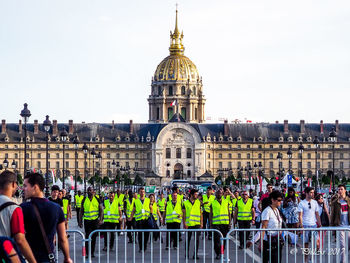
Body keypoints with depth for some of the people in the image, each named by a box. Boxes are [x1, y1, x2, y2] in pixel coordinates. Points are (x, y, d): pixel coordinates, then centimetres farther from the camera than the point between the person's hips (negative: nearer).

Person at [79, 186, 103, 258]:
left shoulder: (97, 200, 3)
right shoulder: (84, 200, 3)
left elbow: (101, 210, 5)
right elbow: (81, 211, 7)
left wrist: (100, 220, -6)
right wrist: (80, 221, 3)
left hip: (95, 220, 1)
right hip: (87, 220, -1)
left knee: (94, 237, 6)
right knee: (87, 236, -5)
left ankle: (92, 252, 16)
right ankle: (87, 253, -2)